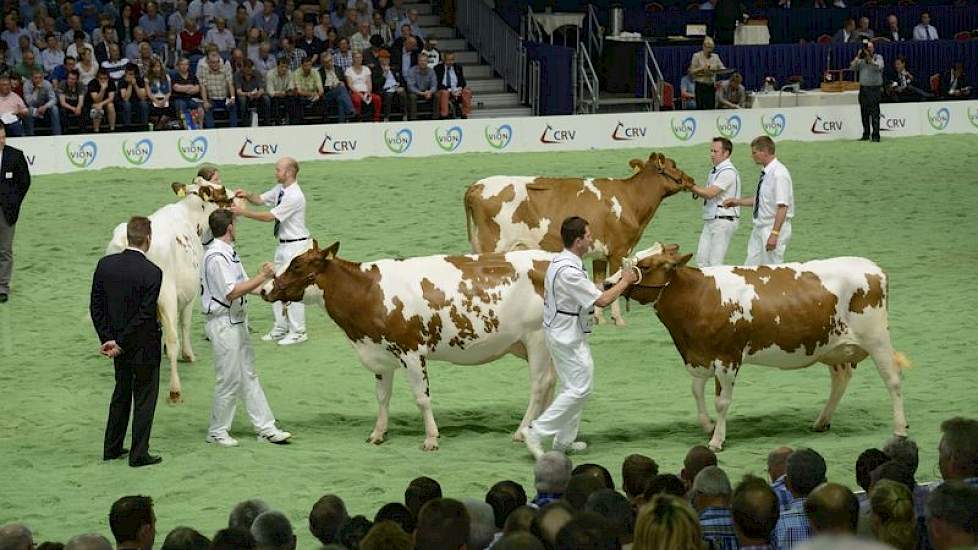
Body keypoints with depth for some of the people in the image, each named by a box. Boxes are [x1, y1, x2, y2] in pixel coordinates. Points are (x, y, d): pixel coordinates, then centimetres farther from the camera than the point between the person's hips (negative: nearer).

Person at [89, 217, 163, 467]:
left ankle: (112, 448, 29)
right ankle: (139, 454, 12)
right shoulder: (152, 272, -20)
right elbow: (145, 315, -21)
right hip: (144, 346, -5)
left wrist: (108, 339, 1)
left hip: (118, 343, 6)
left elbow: (96, 306, -2)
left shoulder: (105, 265, -5)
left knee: (121, 393, 22)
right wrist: (120, 343, -14)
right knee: (144, 398, 8)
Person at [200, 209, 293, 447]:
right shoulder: (216, 257, -19)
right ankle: (217, 431, 10)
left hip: (238, 322, 10)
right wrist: (262, 277, -20)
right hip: (223, 323, -10)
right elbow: (231, 292, -23)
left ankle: (265, 427, 15)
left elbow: (241, 286, 16)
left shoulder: (229, 253, 12)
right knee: (229, 380, -2)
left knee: (248, 375, 12)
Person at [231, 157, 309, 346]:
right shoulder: (280, 189, 5)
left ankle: (297, 332, 5)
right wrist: (247, 196, -6)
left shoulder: (294, 196, -23)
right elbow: (260, 199, 15)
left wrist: (244, 212, -21)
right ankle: (280, 328, 25)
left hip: (296, 245, -10)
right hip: (283, 245, 10)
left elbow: (270, 216, -23)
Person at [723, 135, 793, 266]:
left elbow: (782, 207, -24)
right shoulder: (765, 173, 9)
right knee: (750, 267, 8)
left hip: (775, 226, -9)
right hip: (759, 228, 9)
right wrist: (738, 202, 18)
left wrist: (774, 234, -27)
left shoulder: (779, 173, -19)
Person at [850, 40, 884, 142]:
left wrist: (869, 58, -19)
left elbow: (879, 67, -15)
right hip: (863, 88, 4)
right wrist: (858, 57, -6)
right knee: (864, 113, 6)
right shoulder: (861, 60, 13)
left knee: (874, 113, -8)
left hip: (875, 88, -4)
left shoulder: (878, 57, 3)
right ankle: (865, 134, 13)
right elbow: (852, 67, 1)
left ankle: (876, 135, -8)